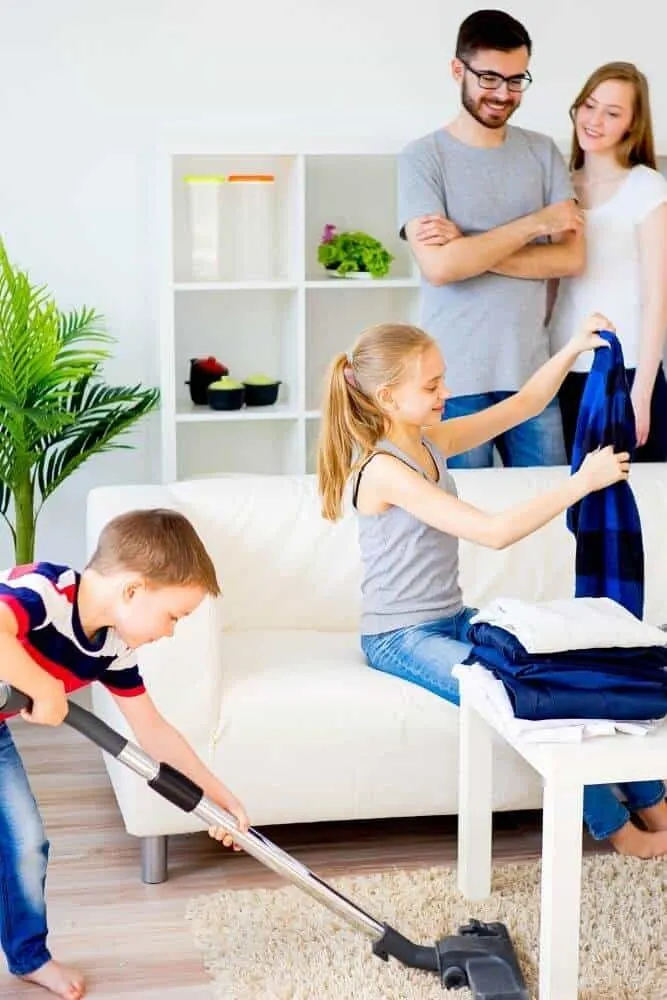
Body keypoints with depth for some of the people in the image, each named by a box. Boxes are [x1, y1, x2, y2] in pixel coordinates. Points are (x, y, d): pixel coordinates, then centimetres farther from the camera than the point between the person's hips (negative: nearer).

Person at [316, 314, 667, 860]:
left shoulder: (433, 441, 4)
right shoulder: (383, 469, -22)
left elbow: (522, 405, 10)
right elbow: (495, 532, -28)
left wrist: (571, 350, -6)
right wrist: (582, 481, -25)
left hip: (452, 621, 9)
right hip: (401, 639, -9)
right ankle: (617, 829, -7)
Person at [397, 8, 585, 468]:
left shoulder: (543, 151, 8)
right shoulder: (423, 157, -4)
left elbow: (572, 256, -2)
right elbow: (439, 266, -16)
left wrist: (470, 249, -11)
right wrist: (536, 223, -9)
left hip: (532, 372, 3)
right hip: (455, 378, -3)